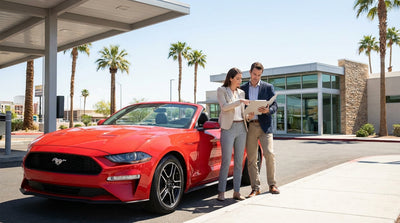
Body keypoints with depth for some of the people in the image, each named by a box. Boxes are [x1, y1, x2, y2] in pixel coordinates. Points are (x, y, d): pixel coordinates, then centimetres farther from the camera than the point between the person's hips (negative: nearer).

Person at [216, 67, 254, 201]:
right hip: (228, 128, -5)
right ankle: (221, 192, -1)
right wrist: (240, 101, -21)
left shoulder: (241, 92, 17)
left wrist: (249, 116, -1)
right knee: (226, 161, -8)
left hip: (241, 128, 5)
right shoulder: (221, 90, 3)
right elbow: (224, 107, -12)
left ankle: (236, 191, 10)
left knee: (239, 161, 4)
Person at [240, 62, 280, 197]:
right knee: (251, 158, 2)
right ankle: (255, 188, 10)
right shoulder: (242, 89, 12)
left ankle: (272, 185, 3)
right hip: (249, 126, 2)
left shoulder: (268, 87, 8)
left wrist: (268, 110, -19)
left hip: (264, 126, -2)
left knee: (269, 154, -12)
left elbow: (275, 106, 4)